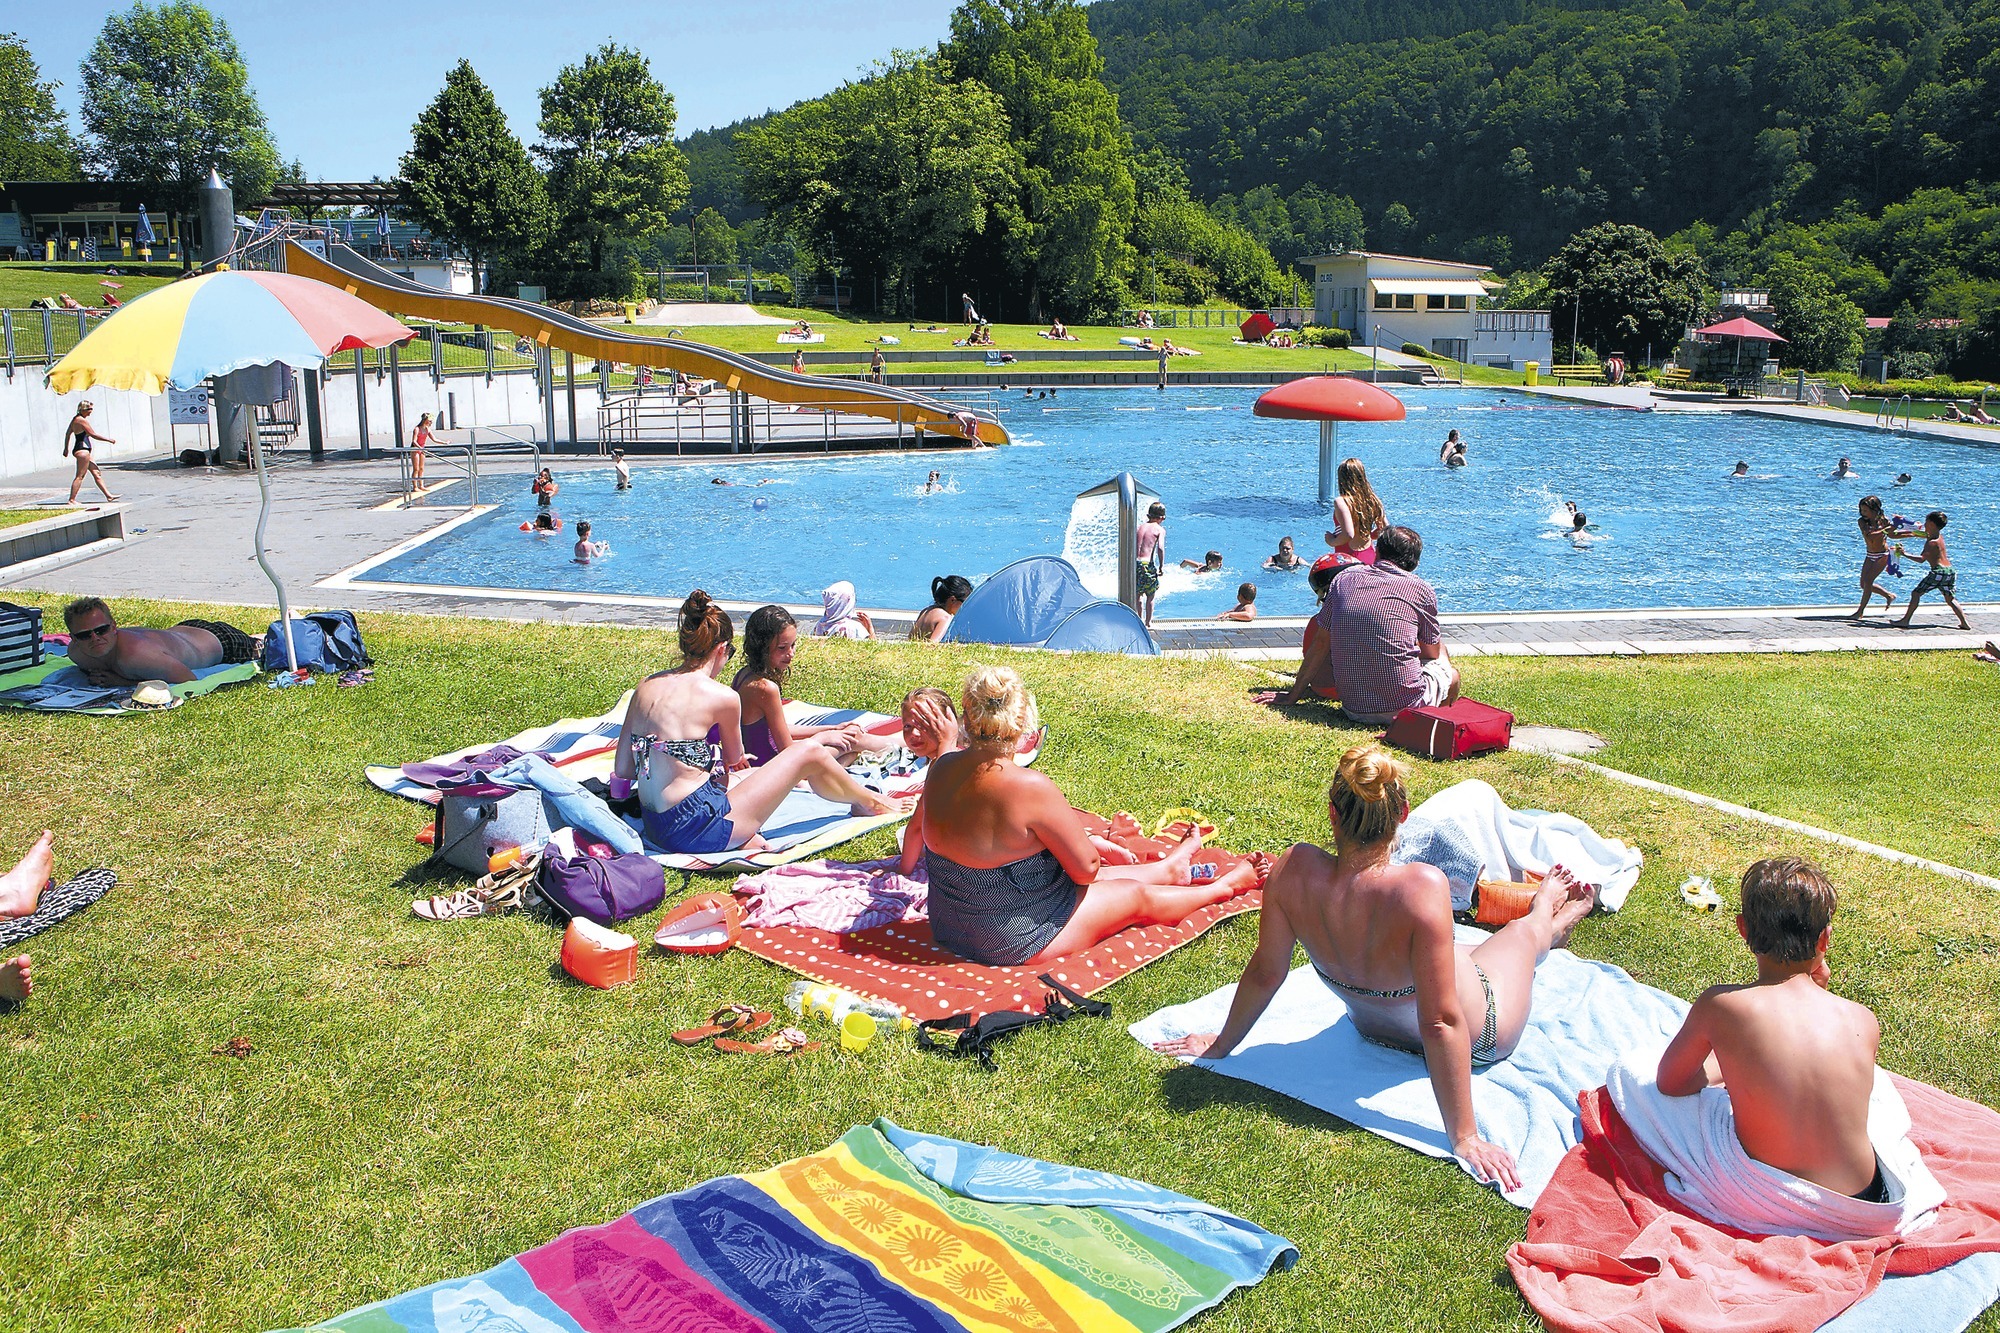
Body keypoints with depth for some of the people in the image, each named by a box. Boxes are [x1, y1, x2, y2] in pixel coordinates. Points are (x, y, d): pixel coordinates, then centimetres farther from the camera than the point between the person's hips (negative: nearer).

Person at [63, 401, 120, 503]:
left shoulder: (75, 419, 15)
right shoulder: (81, 420, -15)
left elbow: (68, 433, 22)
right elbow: (93, 434, -16)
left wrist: (66, 448, 29)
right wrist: (108, 439, -8)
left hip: (85, 450, 11)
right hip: (82, 449, -11)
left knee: (97, 474, 13)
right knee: (80, 476, -7)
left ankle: (108, 496, 17)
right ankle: (71, 500, -6)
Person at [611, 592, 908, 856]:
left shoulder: (646, 686, 5)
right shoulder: (723, 697, -12)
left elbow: (621, 771, 7)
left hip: (653, 826, 7)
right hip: (698, 830, -7)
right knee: (809, 752, 6)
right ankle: (868, 801, 31)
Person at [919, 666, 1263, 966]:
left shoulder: (941, 770, -11)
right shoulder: (1031, 788, -32)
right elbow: (1086, 868, -18)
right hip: (1014, 943, -7)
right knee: (1137, 896, 16)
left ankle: (1169, 869, 53)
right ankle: (1224, 886, 40)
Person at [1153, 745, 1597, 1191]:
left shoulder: (1294, 869, -33)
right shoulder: (1422, 888, -44)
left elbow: (1265, 972, -19)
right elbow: (1442, 1023, -38)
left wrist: (1222, 1044, -2)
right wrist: (1464, 1138, -28)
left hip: (1374, 1028, 4)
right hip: (1477, 1038, -3)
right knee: (1524, 929, 28)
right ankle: (1550, 918, 65)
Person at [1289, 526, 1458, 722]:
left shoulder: (1344, 578, 6)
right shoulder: (1421, 589, -1)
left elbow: (1321, 645, 9)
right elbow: (1432, 653, 13)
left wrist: (1292, 698, 16)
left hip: (1354, 710, 3)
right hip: (1405, 707, -3)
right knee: (1451, 673, 26)